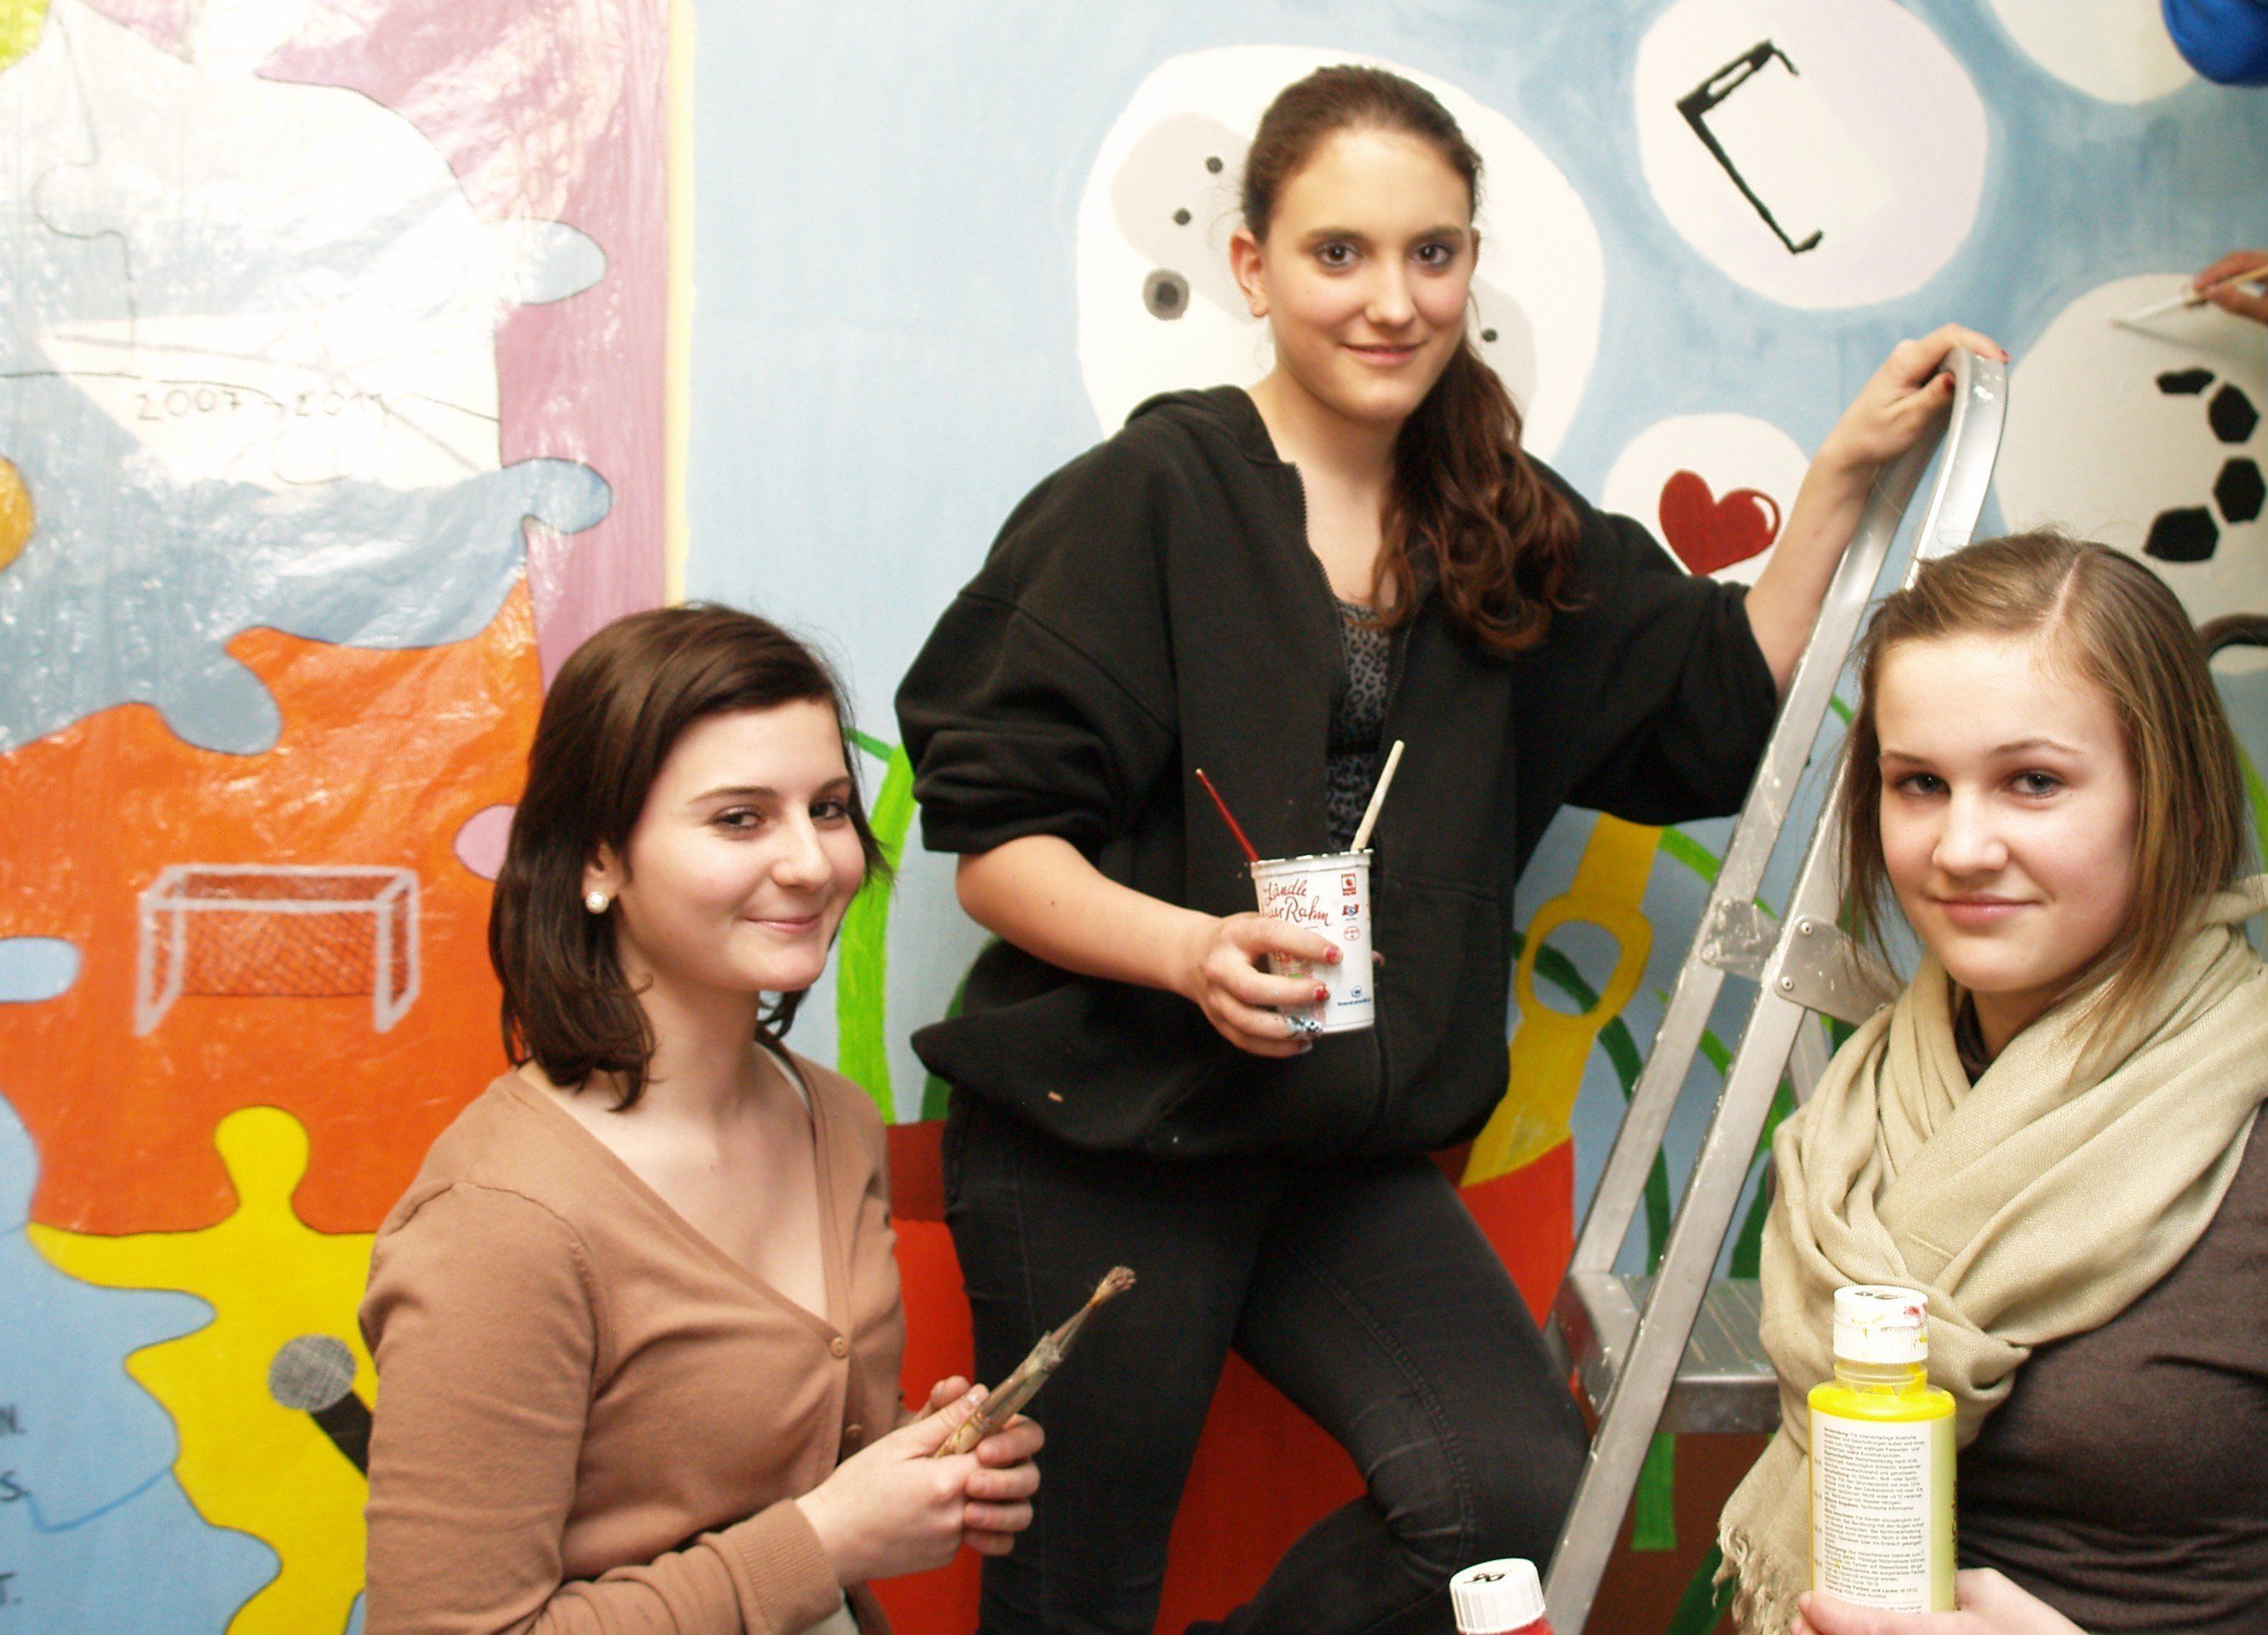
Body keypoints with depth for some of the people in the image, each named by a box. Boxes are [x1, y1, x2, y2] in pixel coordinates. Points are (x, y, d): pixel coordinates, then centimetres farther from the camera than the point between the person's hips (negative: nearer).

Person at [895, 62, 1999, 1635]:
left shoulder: (1502, 526, 10)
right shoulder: (1146, 499, -7)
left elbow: (1720, 714, 12)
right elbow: (996, 840, -9)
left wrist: (1844, 476, 7)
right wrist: (1191, 944, -26)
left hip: (1347, 1152, 4)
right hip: (1095, 1147, -4)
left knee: (1517, 1494, -17)